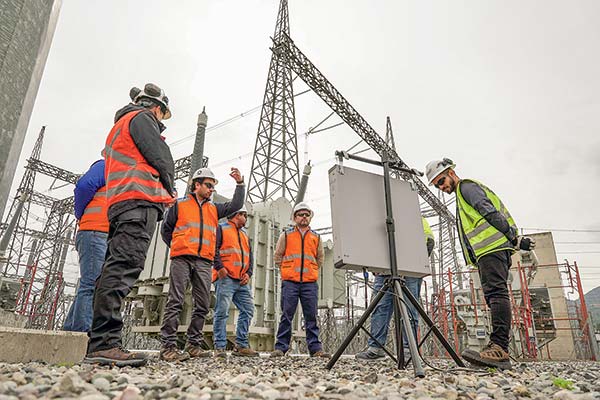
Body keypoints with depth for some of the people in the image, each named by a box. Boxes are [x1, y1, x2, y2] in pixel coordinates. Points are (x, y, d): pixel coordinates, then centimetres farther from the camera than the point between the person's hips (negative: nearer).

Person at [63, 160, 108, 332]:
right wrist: (81, 216, -3)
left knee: (89, 286, 6)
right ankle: (83, 332, -20)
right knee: (92, 285, -16)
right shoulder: (106, 166, 5)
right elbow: (83, 185, -10)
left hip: (109, 239, 9)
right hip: (95, 233, -9)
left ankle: (70, 331, 10)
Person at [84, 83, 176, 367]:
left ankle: (98, 343, 4)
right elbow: (161, 156, -5)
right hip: (139, 200, -10)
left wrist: (163, 191, 20)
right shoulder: (141, 117, 7)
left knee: (115, 268, 4)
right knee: (125, 266, -20)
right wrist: (169, 186, 12)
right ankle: (104, 343, -27)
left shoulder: (119, 127, 37)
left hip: (119, 203, 10)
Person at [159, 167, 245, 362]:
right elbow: (166, 230, 15)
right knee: (175, 302, -9)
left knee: (203, 305, 3)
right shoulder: (179, 204, 11)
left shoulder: (214, 208, 21)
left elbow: (236, 205, 14)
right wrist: (177, 247, 8)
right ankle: (168, 346, -8)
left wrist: (240, 183, 7)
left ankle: (193, 345, 12)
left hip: (204, 262, 4)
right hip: (182, 259, -4)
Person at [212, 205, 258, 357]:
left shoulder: (245, 234, 26)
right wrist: (219, 267, -18)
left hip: (242, 281, 7)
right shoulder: (221, 228, 5)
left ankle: (241, 345, 9)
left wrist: (248, 273, 7)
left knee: (248, 310, 2)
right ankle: (219, 347, -4)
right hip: (225, 278, -7)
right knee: (222, 312, -9)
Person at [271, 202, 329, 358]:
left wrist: (311, 271, 13)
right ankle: (281, 347, 3)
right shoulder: (286, 235, 10)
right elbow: (277, 256, 12)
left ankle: (315, 348, 6)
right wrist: (287, 271, 7)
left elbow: (320, 258, 22)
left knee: (311, 316, 2)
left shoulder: (316, 237, 15)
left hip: (310, 283, 2)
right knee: (287, 315, -2)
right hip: (290, 282, -2)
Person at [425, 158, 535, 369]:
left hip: (492, 247, -10)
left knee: (495, 292, -20)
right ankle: (499, 352, 1)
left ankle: (499, 348, -28)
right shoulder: (462, 196, 34)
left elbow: (491, 213, -10)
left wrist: (515, 239, -13)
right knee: (494, 296, 3)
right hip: (486, 251, 10)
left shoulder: (466, 186, 3)